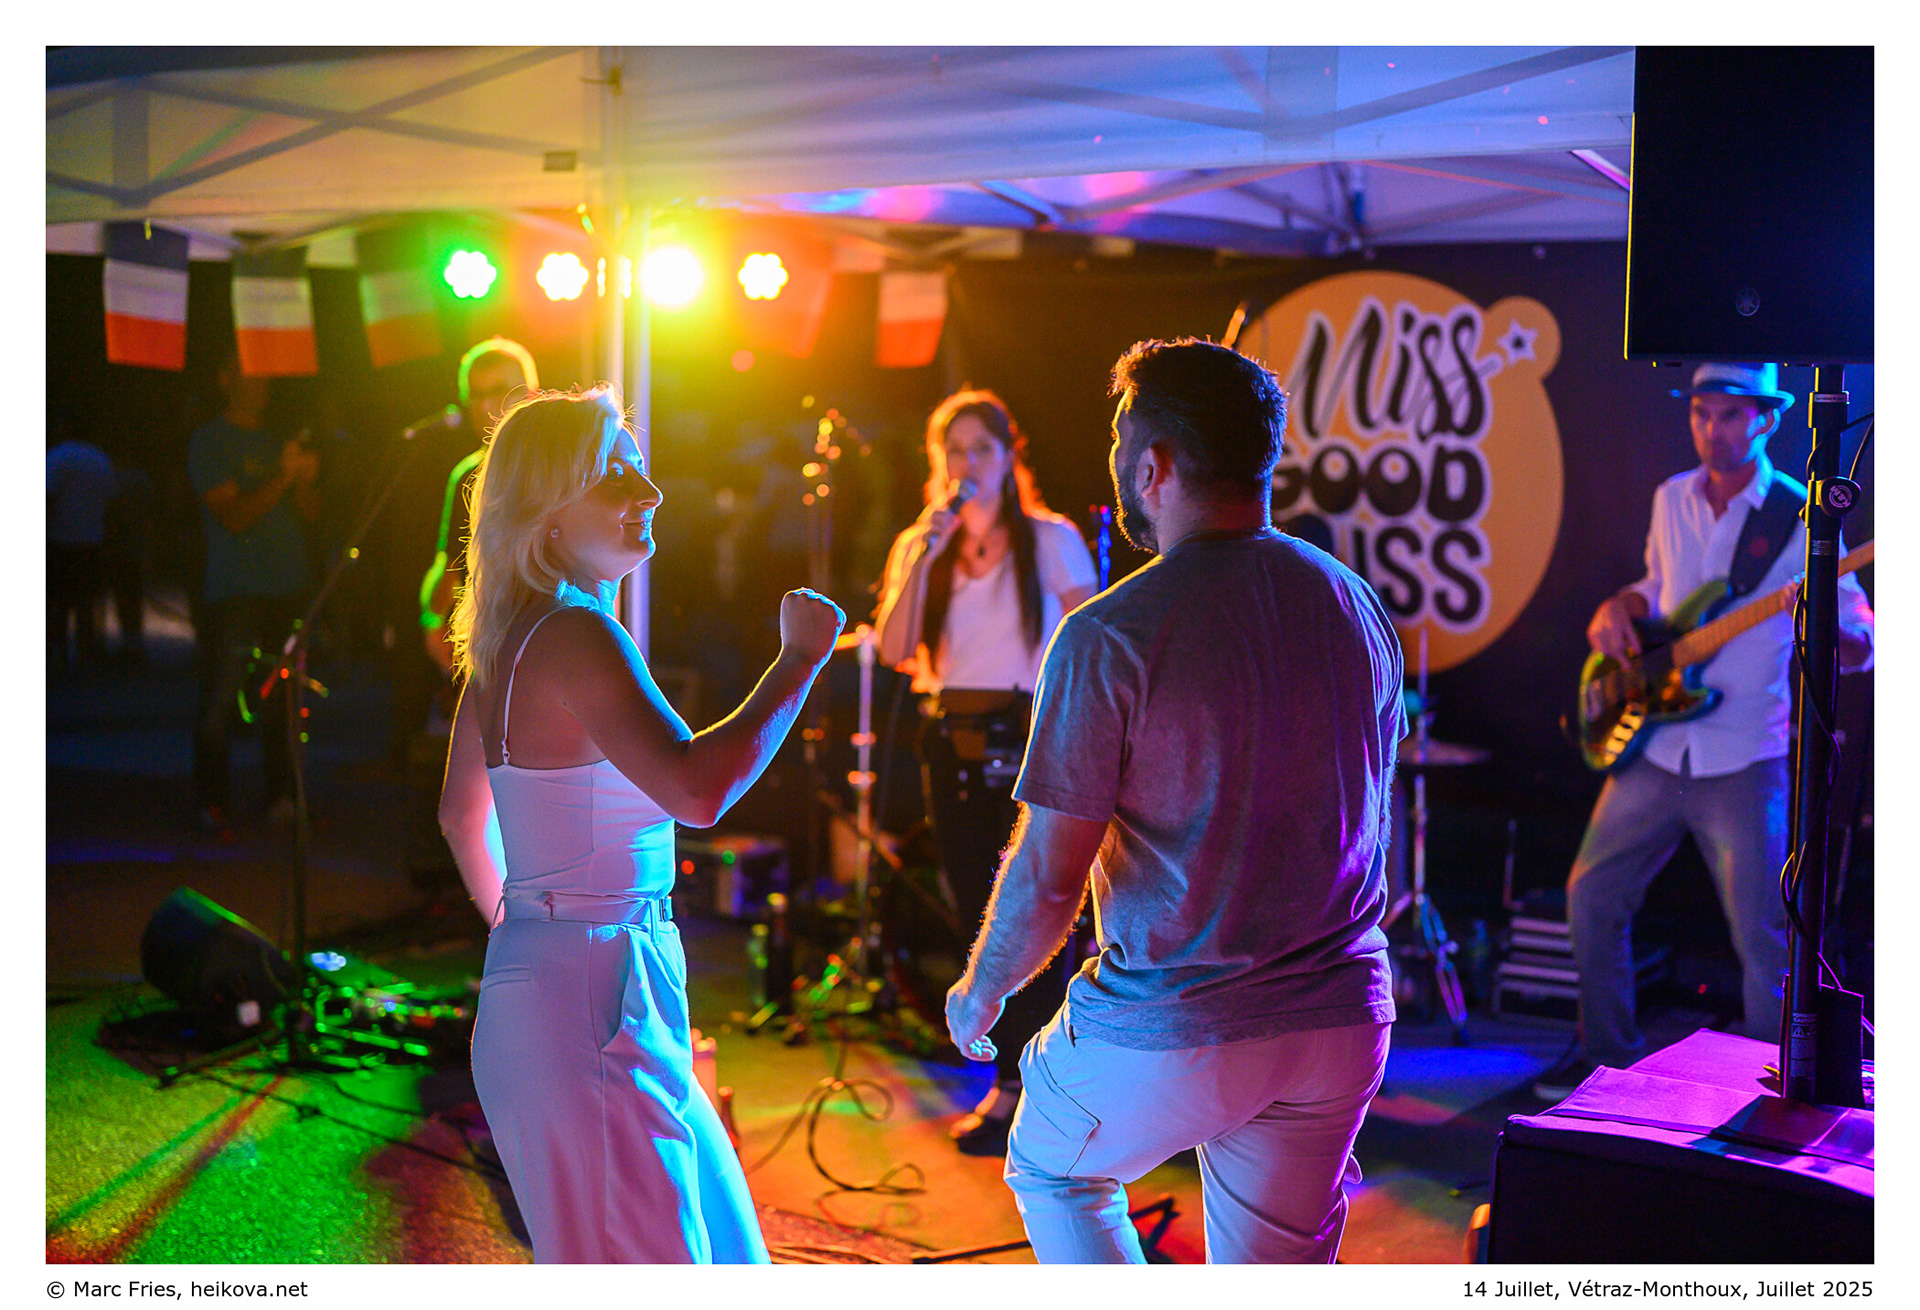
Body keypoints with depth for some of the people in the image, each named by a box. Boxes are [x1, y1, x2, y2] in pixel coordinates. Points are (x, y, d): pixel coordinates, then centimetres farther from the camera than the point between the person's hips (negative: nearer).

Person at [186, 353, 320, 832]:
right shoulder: (209, 442, 0)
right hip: (234, 590, -5)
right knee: (221, 701, -6)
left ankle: (281, 793, 11)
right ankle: (211, 802, 2)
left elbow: (310, 514, 13)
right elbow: (234, 515, -10)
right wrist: (282, 478, -18)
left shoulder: (279, 438, 17)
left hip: (290, 587, 5)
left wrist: (306, 479, -7)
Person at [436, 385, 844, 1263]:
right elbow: (696, 788, -30)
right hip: (589, 1004, -10)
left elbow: (462, 816, 21)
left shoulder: (509, 639, 11)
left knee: (708, 1233, 22)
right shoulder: (576, 637, -19)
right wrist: (800, 658, -19)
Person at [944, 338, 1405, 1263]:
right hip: (1342, 1022, 5)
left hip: (1171, 1031, -5)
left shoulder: (1109, 636, -15)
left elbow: (1048, 875, -12)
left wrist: (979, 995, 5)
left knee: (1051, 1173, 24)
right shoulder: (1358, 606, 3)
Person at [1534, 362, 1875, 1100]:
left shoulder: (1799, 520, -9)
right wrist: (1620, 608, 2)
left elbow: (1862, 648, -10)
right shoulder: (1673, 498, 7)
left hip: (1744, 764, -5)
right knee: (1592, 897, 10)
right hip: (1653, 747, 5)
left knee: (1762, 940, -4)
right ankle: (1609, 1053, 27)